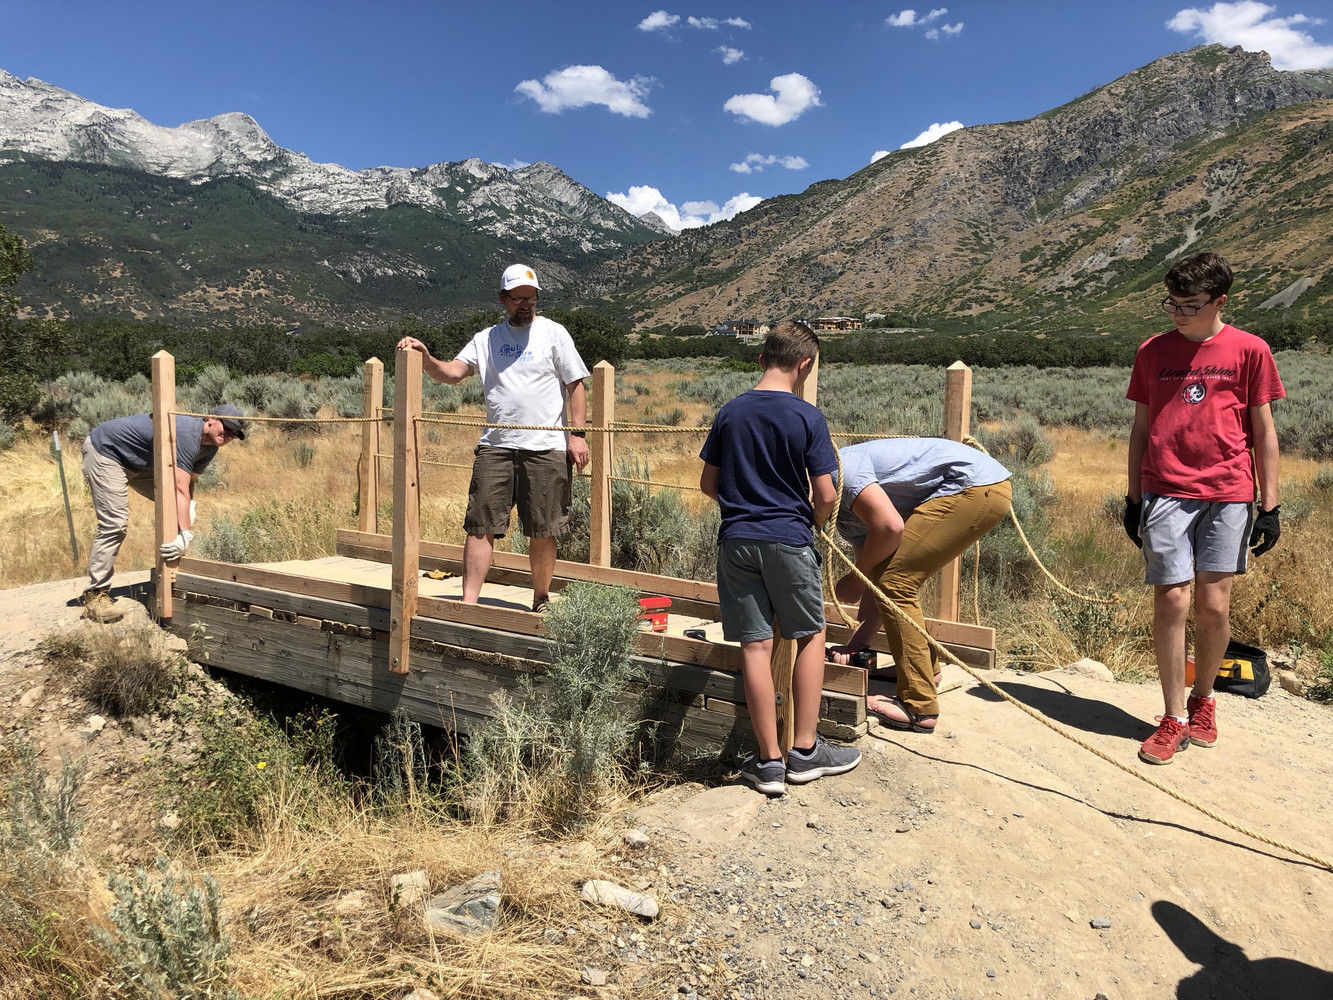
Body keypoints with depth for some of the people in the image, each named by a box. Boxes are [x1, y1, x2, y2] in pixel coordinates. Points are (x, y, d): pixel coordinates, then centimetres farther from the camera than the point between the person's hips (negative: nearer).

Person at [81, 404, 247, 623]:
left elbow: (190, 485, 5)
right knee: (115, 525, -18)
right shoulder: (188, 434, -32)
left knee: (173, 507, 6)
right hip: (104, 451, -10)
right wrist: (186, 535, -39)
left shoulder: (209, 447, -1)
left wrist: (189, 511, -14)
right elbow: (180, 490, -36)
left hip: (137, 462, 10)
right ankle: (94, 596, -13)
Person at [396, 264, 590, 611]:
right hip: (495, 446, 3)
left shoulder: (553, 333, 5)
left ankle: (541, 599, 20)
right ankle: (469, 601, 1)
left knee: (542, 530, 4)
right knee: (480, 525, -2)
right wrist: (424, 358, -13)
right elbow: (452, 373, 6)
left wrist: (577, 433, -7)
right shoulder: (486, 339, 14)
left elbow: (576, 385, 2)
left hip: (546, 449, -2)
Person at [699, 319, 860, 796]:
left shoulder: (729, 412, 3)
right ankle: (805, 751, 19)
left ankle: (769, 761, 12)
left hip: (737, 541, 3)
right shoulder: (807, 417, -7)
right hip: (789, 541, -3)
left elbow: (708, 484, 8)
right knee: (811, 636, 15)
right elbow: (825, 495, -8)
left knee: (755, 646, 4)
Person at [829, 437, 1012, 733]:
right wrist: (855, 645, 11)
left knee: (896, 581, -11)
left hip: (976, 486, -11)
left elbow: (889, 527, -23)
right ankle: (926, 668, 36)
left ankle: (919, 707, -8)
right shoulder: (847, 516, 17)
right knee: (898, 577, 20)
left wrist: (856, 578, -7)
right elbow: (877, 580, 16)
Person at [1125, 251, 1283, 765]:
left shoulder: (1249, 350, 5)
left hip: (1227, 495, -1)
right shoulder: (1153, 350, 10)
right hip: (1165, 493, 1)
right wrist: (1133, 497, 12)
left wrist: (1270, 505, 3)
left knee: (1213, 608, 0)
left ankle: (1202, 698, 25)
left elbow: (1263, 431, 7)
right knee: (1170, 601, -5)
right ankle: (1174, 719, 7)